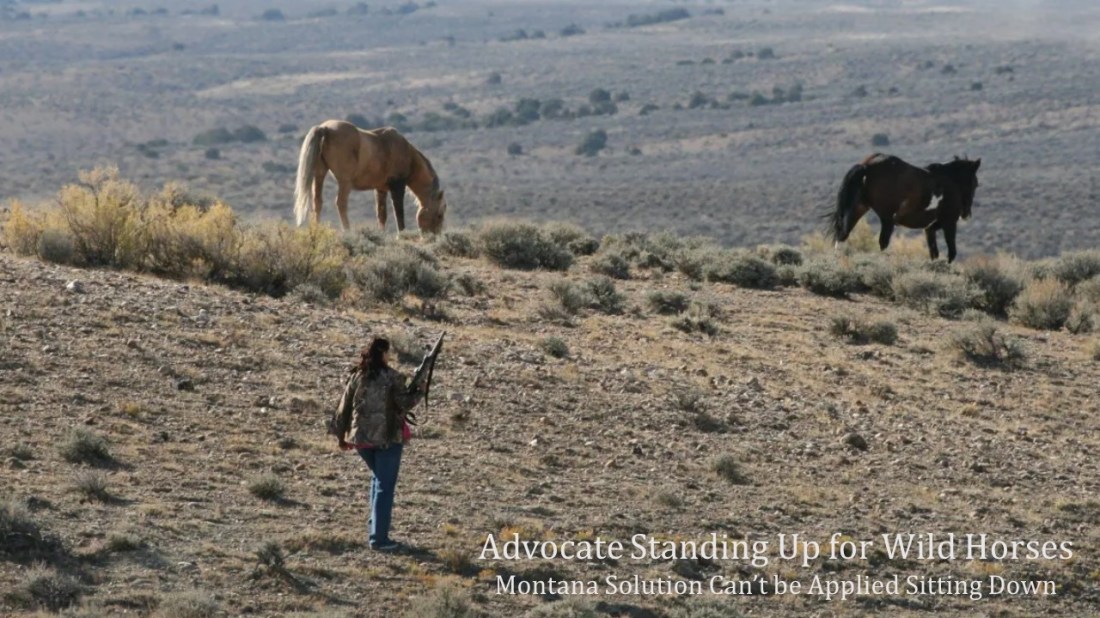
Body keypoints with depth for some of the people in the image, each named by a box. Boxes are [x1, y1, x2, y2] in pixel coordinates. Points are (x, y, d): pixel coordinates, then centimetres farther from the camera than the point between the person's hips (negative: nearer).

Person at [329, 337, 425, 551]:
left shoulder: (356, 377, 4)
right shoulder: (392, 378, -10)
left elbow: (344, 407, 7)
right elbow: (404, 403, -10)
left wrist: (340, 434, 17)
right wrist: (419, 391, 9)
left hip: (360, 438, 5)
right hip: (388, 438, -5)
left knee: (378, 478, 26)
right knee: (385, 487, 1)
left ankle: (375, 528, 24)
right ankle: (379, 538, -2)